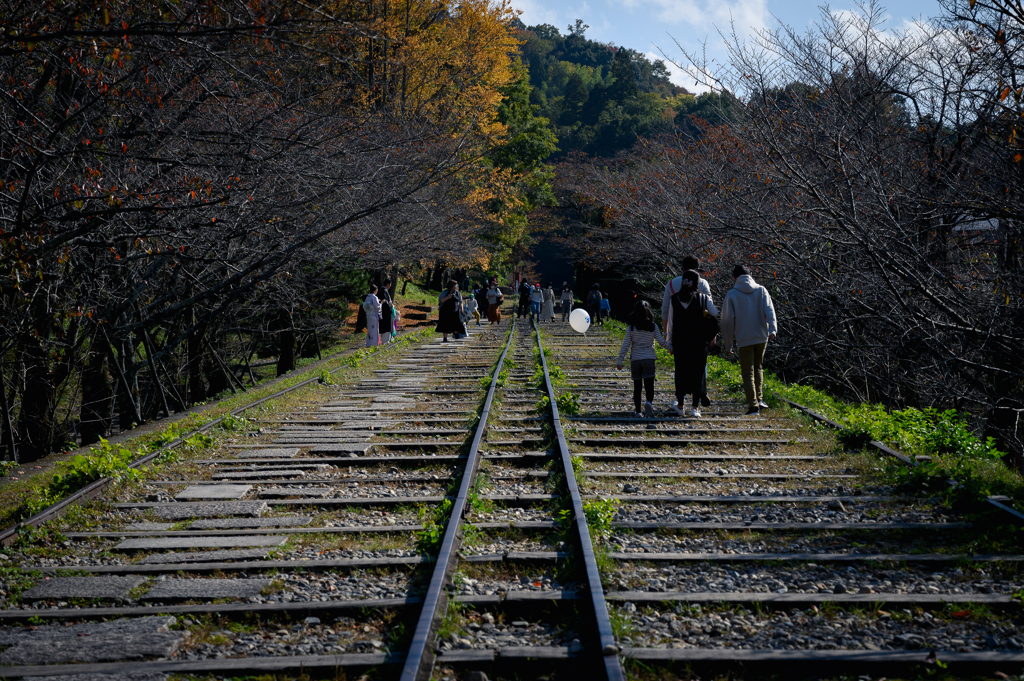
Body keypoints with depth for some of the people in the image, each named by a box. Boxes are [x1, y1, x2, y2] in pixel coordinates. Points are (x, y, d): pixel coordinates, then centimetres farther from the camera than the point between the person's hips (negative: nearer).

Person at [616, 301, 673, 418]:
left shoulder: (631, 328, -1)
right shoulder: (653, 327, -2)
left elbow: (625, 345, -2)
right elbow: (661, 342, 1)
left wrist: (620, 361, 1)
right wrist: (671, 349, 18)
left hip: (635, 359, 1)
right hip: (649, 359, -1)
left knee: (637, 386, 8)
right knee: (649, 384, 1)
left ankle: (638, 411, 9)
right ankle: (649, 402, -28)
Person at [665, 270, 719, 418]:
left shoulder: (674, 299, 1)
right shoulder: (702, 298, -4)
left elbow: (670, 322, 3)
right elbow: (716, 313, -2)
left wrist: (670, 341, 11)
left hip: (680, 342, 2)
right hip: (699, 342, -2)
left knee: (681, 372, 12)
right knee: (698, 373, 5)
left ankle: (680, 405, 20)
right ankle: (695, 407, 3)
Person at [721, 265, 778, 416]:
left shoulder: (732, 295, 1)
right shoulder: (761, 290, 8)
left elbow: (727, 321, 1)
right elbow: (769, 311, -8)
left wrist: (728, 344, 8)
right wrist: (772, 329, -20)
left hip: (744, 339, -3)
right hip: (762, 336, 3)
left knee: (748, 372, 1)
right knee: (757, 367, 21)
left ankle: (753, 405, -7)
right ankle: (759, 399, 15)